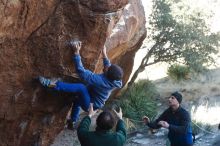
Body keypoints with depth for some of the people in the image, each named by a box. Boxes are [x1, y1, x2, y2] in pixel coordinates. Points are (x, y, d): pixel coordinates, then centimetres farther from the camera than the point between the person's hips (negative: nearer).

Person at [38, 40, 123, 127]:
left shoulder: (99, 80, -36)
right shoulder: (114, 81, -14)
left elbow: (81, 71, -37)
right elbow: (110, 68, 10)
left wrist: (76, 52, -35)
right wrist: (104, 55, 16)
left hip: (90, 105, -9)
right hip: (96, 104, 9)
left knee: (81, 87, -35)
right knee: (77, 100, 37)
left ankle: (52, 84, -38)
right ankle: (73, 121, 50)